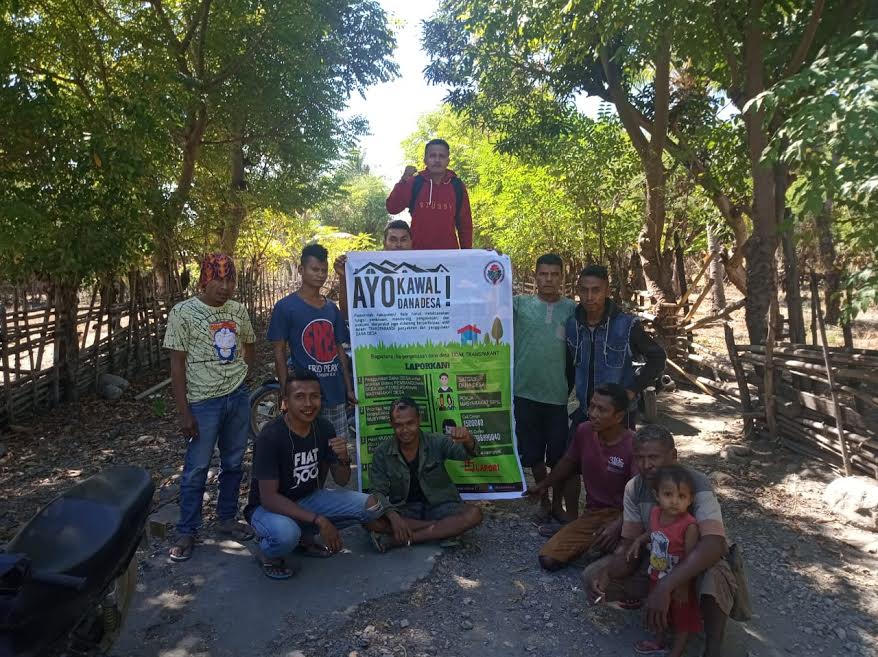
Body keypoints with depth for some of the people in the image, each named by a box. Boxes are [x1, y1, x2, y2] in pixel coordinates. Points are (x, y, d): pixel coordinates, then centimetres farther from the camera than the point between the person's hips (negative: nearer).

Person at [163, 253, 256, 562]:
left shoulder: (238, 310, 4)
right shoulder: (183, 312, -10)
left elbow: (249, 344, 21)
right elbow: (177, 364, -10)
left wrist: (242, 374, 8)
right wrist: (184, 412, -12)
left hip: (238, 397, 5)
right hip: (204, 401, -4)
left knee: (233, 463, 15)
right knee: (196, 469, 4)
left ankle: (226, 518, 32)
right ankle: (186, 532, 20)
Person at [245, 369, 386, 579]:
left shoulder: (324, 429, -8)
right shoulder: (270, 436, -25)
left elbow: (342, 481, 0)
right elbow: (268, 498, -27)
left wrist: (344, 458, -24)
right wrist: (318, 520, -34)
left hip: (309, 499, 6)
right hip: (269, 507, -6)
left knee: (371, 506, -10)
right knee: (285, 534, -40)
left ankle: (306, 535, 9)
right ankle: (268, 554, -2)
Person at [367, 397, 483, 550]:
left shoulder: (437, 442, -9)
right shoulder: (382, 453, -6)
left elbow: (467, 453, -23)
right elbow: (378, 491, -9)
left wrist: (468, 441, -48)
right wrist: (393, 516, -29)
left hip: (439, 506, 0)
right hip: (403, 510, 0)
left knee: (473, 514, -28)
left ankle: (397, 539, -25)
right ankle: (445, 529, -20)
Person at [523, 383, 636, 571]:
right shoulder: (584, 431, -6)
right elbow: (569, 462, 15)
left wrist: (617, 525, -40)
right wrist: (543, 485, 28)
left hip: (623, 516, -5)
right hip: (593, 513, 5)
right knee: (548, 560, -7)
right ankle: (594, 545, 16)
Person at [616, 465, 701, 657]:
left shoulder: (689, 525, -30)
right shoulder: (654, 513, -12)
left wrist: (683, 587, -18)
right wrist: (638, 541, -6)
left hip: (678, 582, -6)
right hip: (656, 577, 6)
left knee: (682, 618, 18)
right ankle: (660, 641, 52)